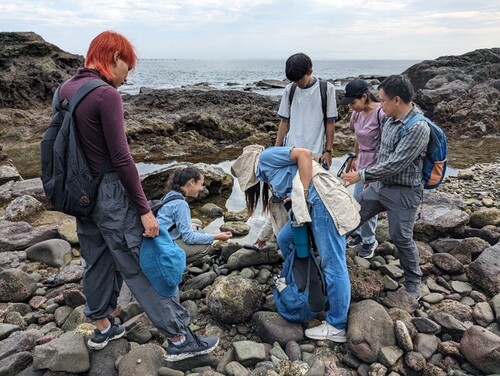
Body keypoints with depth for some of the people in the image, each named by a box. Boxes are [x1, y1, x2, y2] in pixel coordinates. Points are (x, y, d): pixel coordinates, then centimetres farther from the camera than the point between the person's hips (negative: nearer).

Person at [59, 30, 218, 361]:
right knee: (146, 267, -1)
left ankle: (102, 328, 37)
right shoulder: (106, 94, -18)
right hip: (110, 193, -8)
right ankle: (179, 339, 11)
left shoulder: (65, 89, 7)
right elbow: (121, 158, -20)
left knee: (97, 261, 21)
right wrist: (144, 209, -16)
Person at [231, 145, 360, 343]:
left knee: (333, 265, -3)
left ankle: (337, 328, 7)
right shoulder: (267, 172, 26)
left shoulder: (265, 157, 1)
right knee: (285, 239, 18)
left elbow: (304, 154, -12)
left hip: (324, 201, -10)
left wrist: (304, 193, -15)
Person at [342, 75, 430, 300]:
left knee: (402, 238, 4)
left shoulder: (418, 128, -24)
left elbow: (395, 164, -26)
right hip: (380, 185, 8)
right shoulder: (391, 120, 2)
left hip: (403, 192, -8)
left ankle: (413, 282, 27)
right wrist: (369, 176, 19)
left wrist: (362, 175, -21)